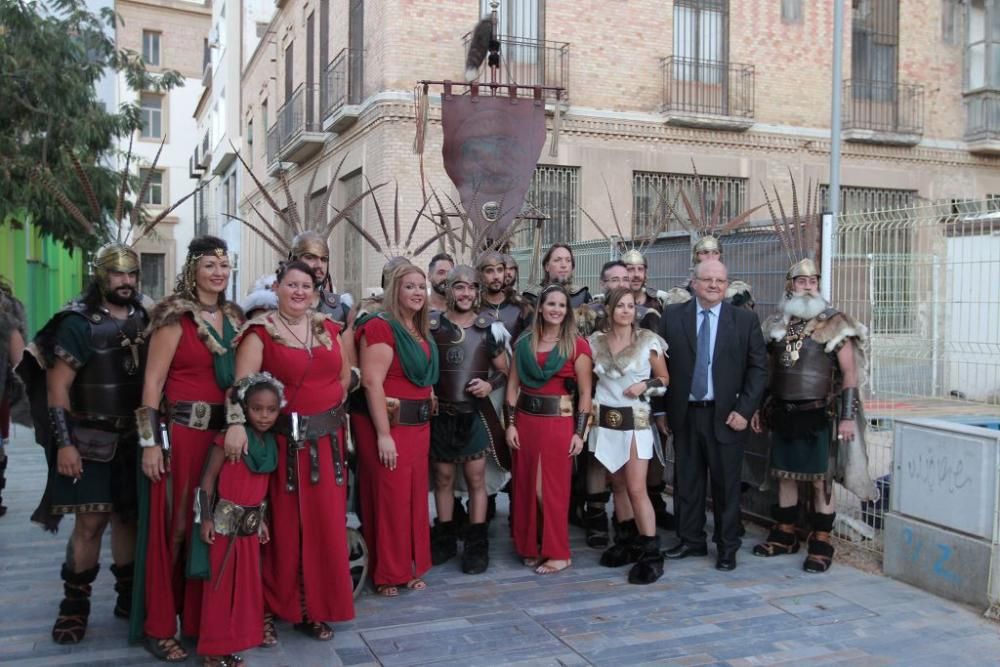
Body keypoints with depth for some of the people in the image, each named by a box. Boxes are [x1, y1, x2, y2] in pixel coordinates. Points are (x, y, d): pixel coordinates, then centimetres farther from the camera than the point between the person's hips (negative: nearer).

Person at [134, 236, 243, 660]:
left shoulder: (235, 317, 12)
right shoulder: (175, 316, -7)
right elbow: (152, 381, -9)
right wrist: (150, 441, -14)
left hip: (222, 432, 6)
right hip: (180, 431, -6)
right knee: (174, 526, 0)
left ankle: (202, 616, 25)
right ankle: (159, 627, 12)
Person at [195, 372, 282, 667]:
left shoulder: (270, 443, 5)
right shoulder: (231, 438, -13)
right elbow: (208, 478, -11)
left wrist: (262, 520, 15)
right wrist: (206, 518, -14)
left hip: (251, 522, 6)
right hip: (225, 520, -6)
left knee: (247, 584, 10)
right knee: (221, 585, 2)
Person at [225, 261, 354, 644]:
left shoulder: (329, 329, 9)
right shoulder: (261, 332, -7)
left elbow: (344, 376, 19)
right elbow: (242, 383, -19)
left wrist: (330, 408, 9)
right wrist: (236, 423, -33)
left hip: (327, 439, 5)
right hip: (282, 440, -5)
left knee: (325, 525, 8)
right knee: (282, 527, 2)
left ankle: (314, 608, 22)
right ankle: (268, 608, 18)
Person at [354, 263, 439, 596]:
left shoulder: (420, 331, 13)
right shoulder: (381, 327, -14)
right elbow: (372, 382, -20)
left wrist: (424, 424, 16)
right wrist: (384, 434, -23)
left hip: (418, 425, 8)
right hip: (390, 425, -8)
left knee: (415, 497, 14)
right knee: (389, 499, 1)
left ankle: (410, 567, 27)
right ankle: (386, 574, 15)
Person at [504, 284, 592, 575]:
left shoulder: (577, 346, -4)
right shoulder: (523, 343, 6)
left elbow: (585, 393, -4)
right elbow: (513, 386, 6)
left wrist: (579, 432, -7)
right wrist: (510, 423, 0)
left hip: (558, 422, -4)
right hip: (525, 420, 4)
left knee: (553, 487, 2)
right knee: (525, 485, 9)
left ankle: (557, 553, 13)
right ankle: (531, 547, 24)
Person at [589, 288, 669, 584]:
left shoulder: (649, 341, -5)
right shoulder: (596, 341, 3)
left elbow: (664, 379, 3)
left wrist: (645, 385, -14)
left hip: (635, 420, -4)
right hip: (605, 419, 4)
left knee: (636, 488, -7)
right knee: (618, 484, 13)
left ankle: (651, 554, 0)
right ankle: (626, 542, 25)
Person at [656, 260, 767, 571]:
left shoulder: (745, 320, 1)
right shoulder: (672, 316, 3)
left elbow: (758, 368, 0)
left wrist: (745, 409, -8)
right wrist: (660, 409, 2)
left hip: (726, 416, -1)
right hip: (684, 414, 1)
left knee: (727, 484, 6)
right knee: (686, 482, 10)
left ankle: (728, 548, 20)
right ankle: (691, 540, 25)